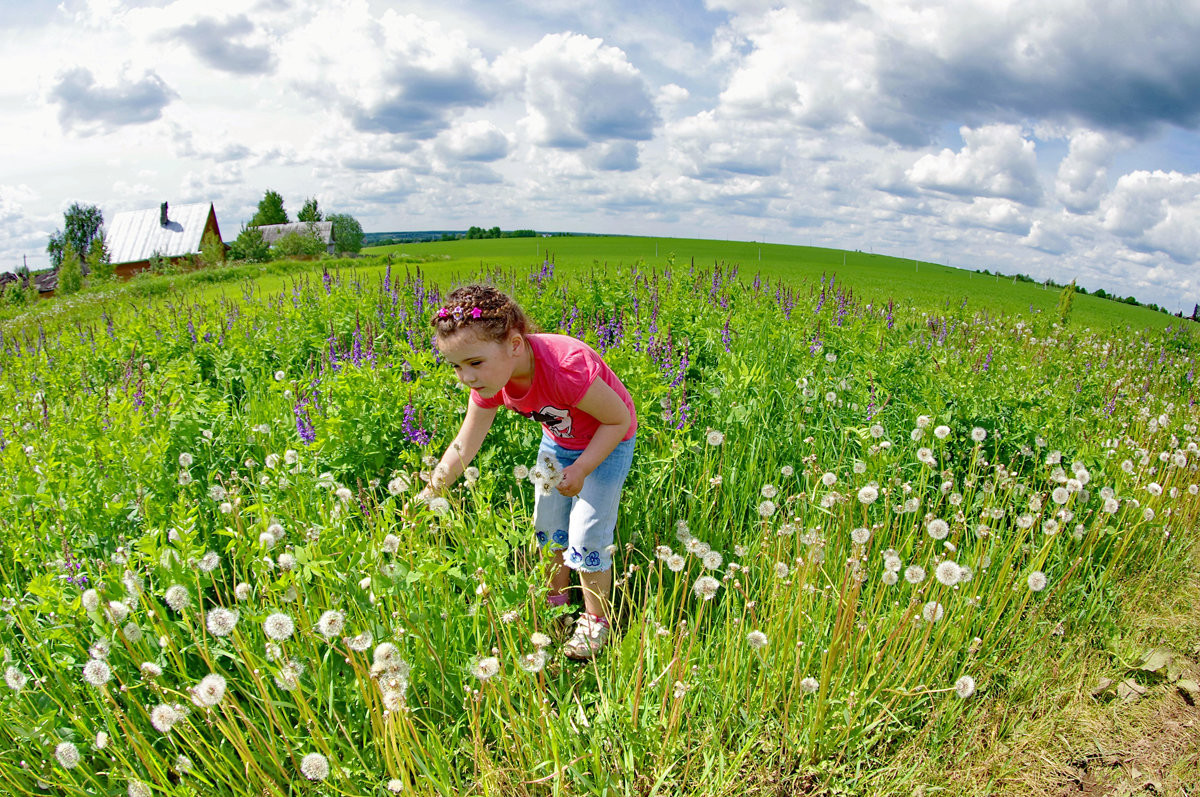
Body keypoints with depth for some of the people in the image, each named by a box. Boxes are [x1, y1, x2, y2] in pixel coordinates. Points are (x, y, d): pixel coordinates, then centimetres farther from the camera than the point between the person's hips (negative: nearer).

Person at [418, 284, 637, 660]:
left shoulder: (566, 368, -43)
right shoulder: (490, 378, -21)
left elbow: (620, 419, -26)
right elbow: (464, 447, -10)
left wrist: (581, 470, -28)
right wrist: (426, 496, -15)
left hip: (607, 442, -6)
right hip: (557, 440, 6)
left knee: (586, 538, -5)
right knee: (547, 527, 13)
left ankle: (596, 620, 20)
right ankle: (557, 601, 37)